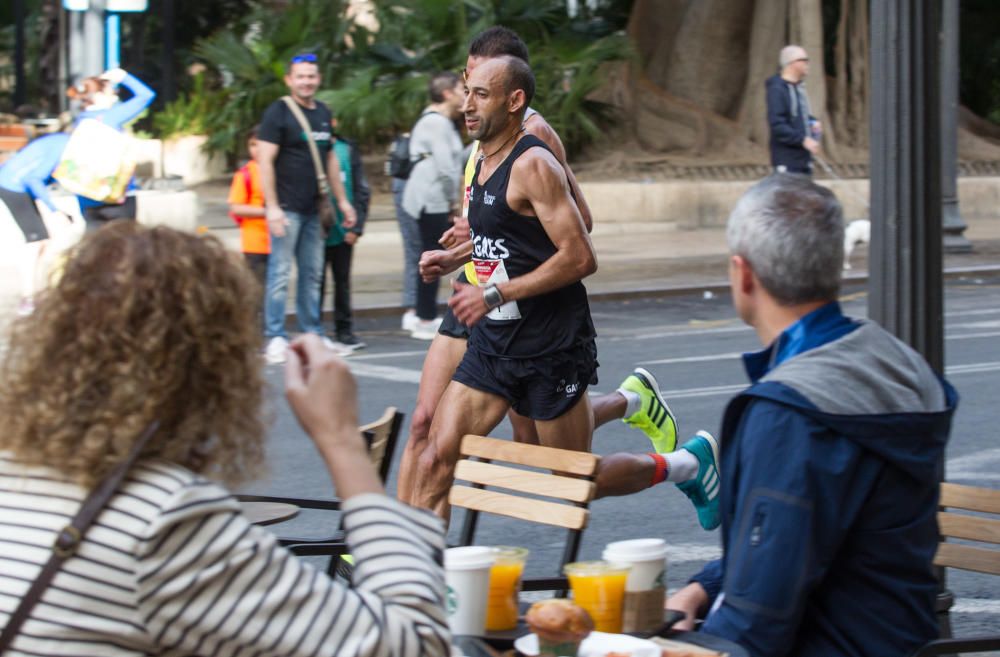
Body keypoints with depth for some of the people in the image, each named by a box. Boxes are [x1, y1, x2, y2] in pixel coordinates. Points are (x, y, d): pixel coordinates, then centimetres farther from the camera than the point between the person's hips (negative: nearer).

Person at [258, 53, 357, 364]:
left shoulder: (323, 113, 14)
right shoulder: (278, 112, -7)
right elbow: (265, 161, -12)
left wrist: (342, 200, 19)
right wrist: (272, 206, -18)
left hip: (313, 210, 7)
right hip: (286, 209, -7)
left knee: (312, 274, 11)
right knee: (280, 274, -4)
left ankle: (312, 335, 17)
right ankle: (275, 338, -1)